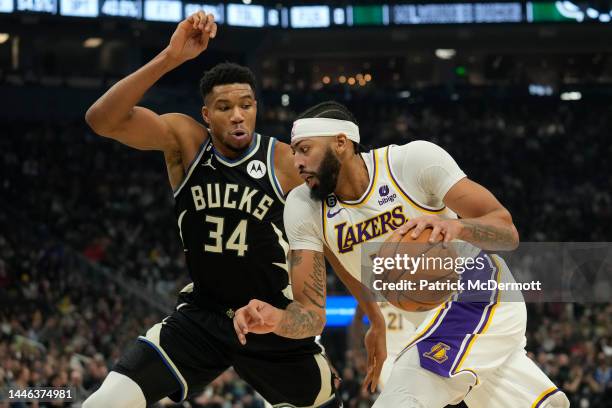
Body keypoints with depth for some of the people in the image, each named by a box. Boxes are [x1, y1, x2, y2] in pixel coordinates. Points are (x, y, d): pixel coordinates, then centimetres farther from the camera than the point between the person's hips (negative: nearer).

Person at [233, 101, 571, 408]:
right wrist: (277, 319, -35)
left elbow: (506, 230, -22)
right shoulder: (303, 207, -7)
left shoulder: (414, 160, -20)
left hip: (480, 295, -7)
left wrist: (456, 226, -43)